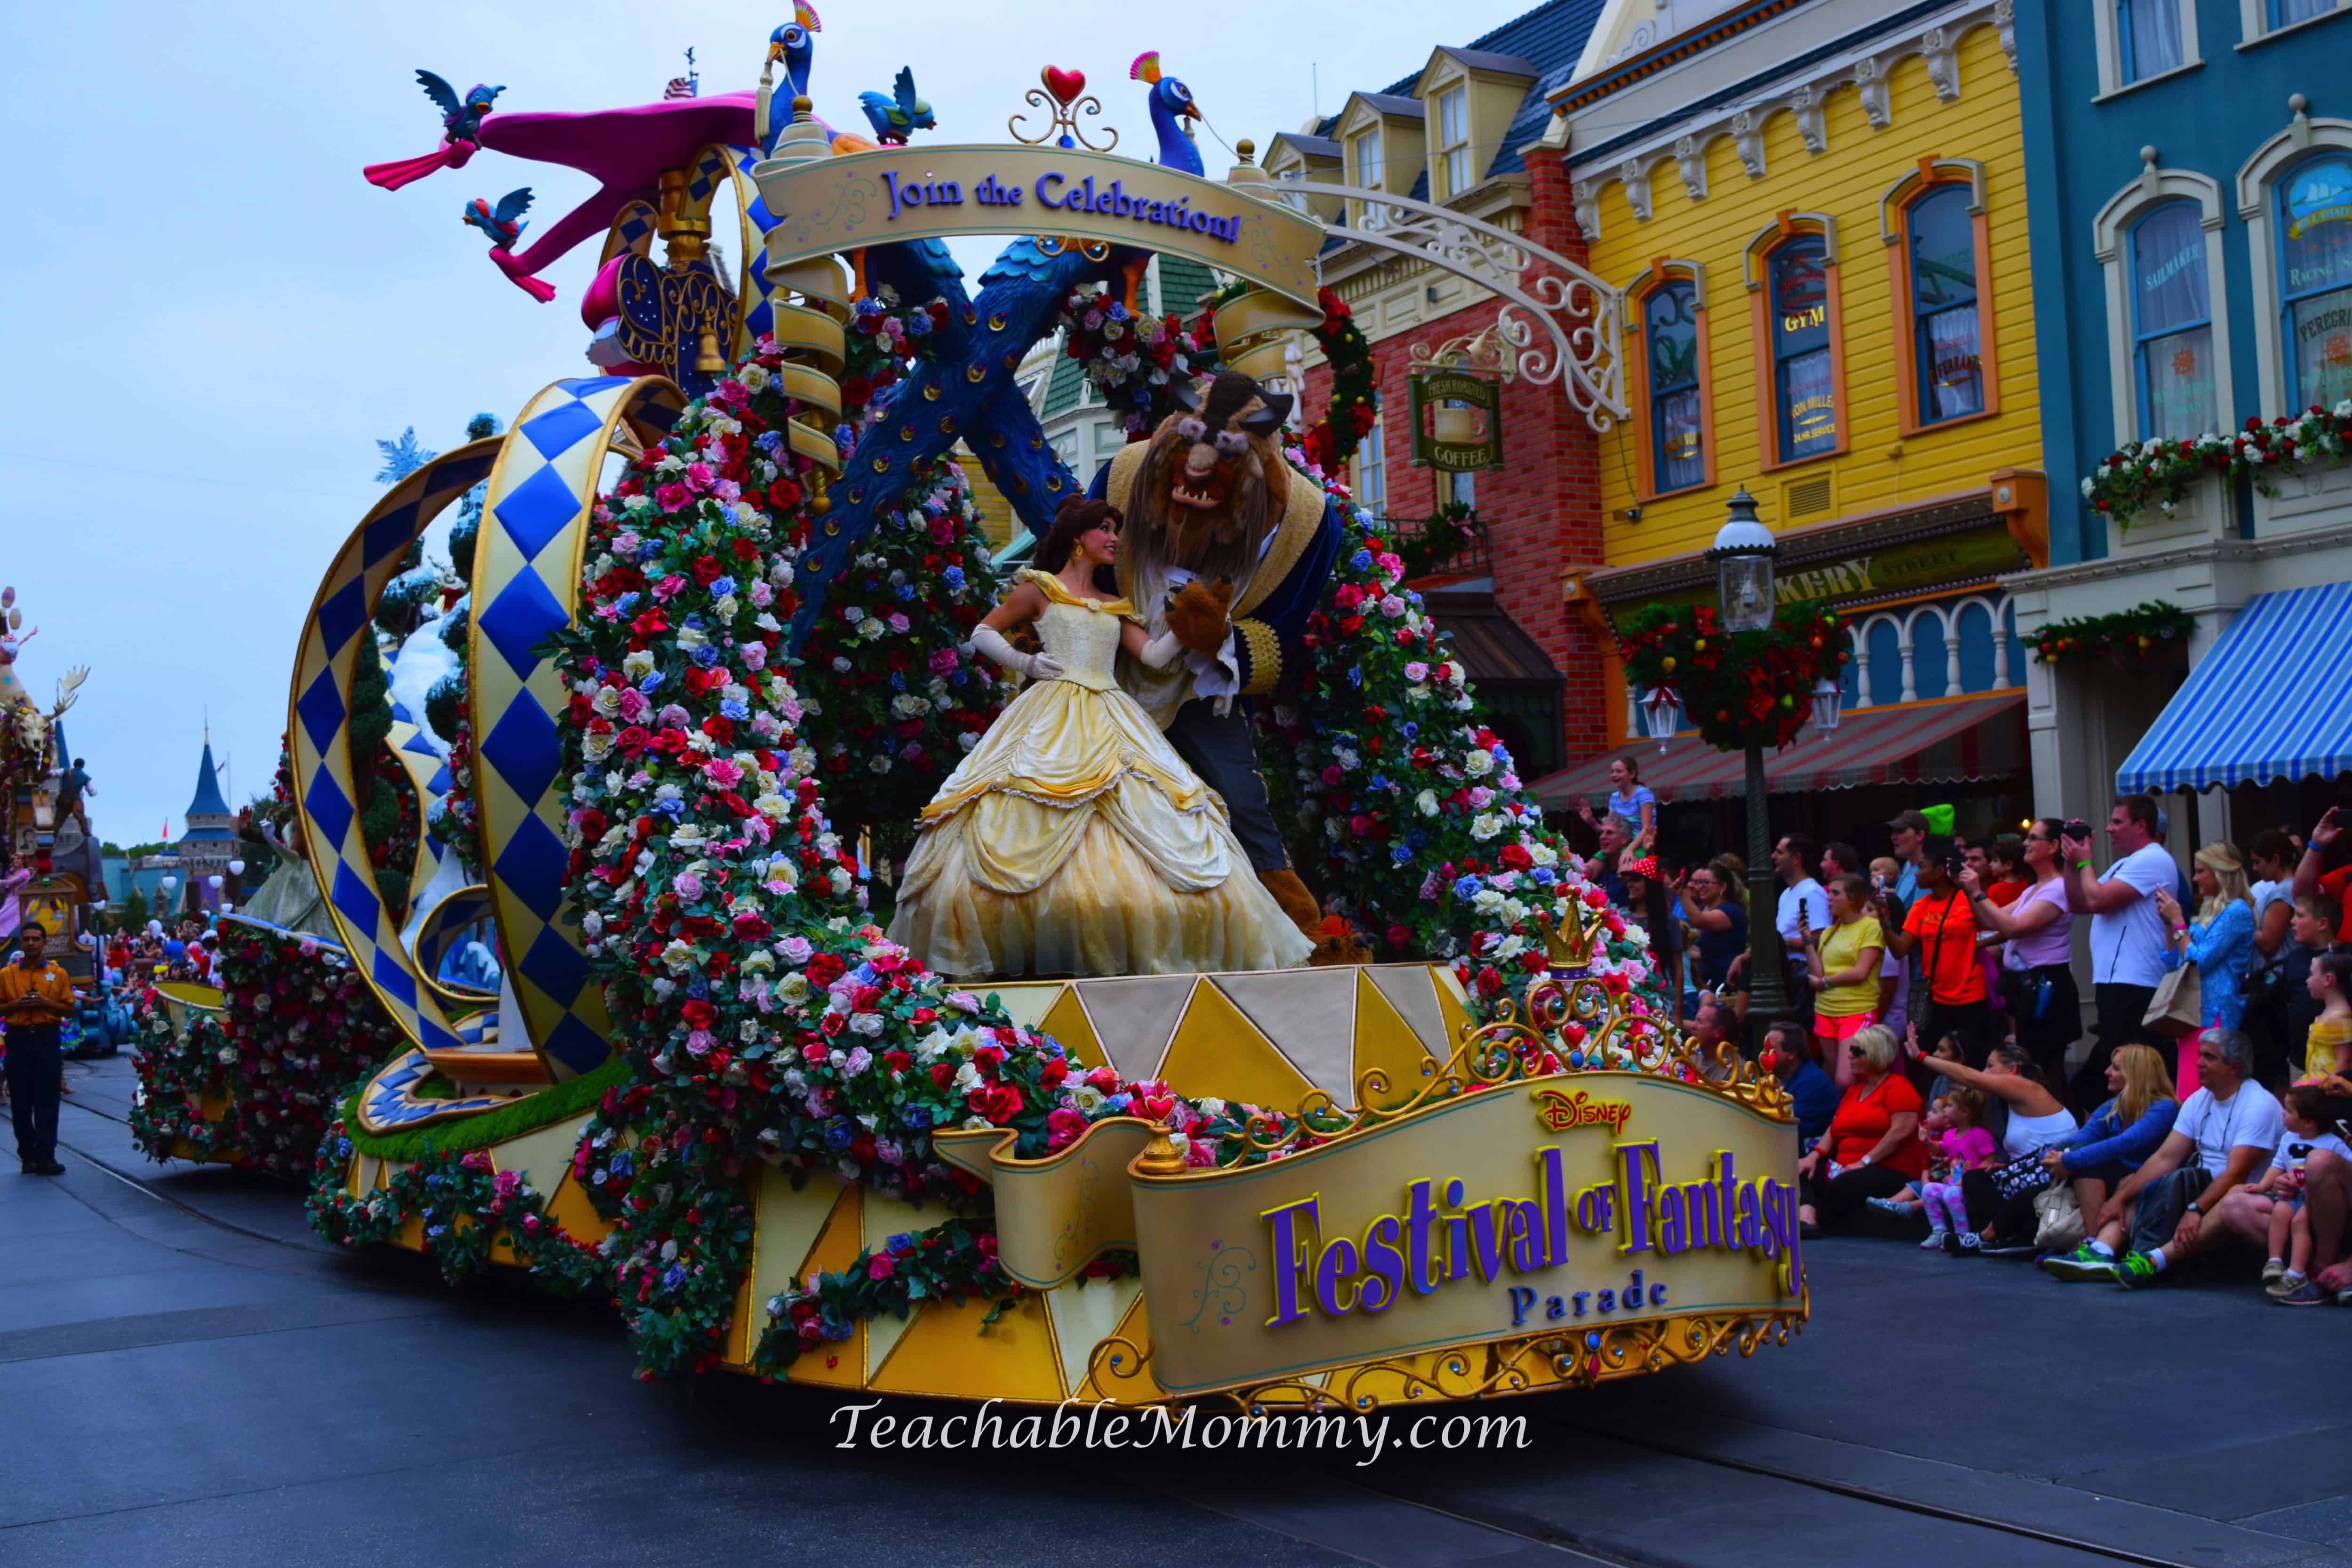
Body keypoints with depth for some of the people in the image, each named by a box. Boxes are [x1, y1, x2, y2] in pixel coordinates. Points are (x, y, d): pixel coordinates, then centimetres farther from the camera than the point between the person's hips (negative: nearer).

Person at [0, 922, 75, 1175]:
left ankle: (45, 1157, -3)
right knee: (20, 1100, 4)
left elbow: (70, 1010, 5)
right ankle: (27, 1155, 13)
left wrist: (45, 1003, -11)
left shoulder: (58, 973, 5)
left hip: (47, 1038, -1)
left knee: (47, 1101, -3)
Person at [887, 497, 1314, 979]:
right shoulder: (1040, 588, 11)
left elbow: (1154, 655, 12)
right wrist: (1026, 663, -1)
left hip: (1111, 720, 5)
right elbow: (983, 634, 12)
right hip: (1053, 720, -4)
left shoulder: (1115, 608, 23)